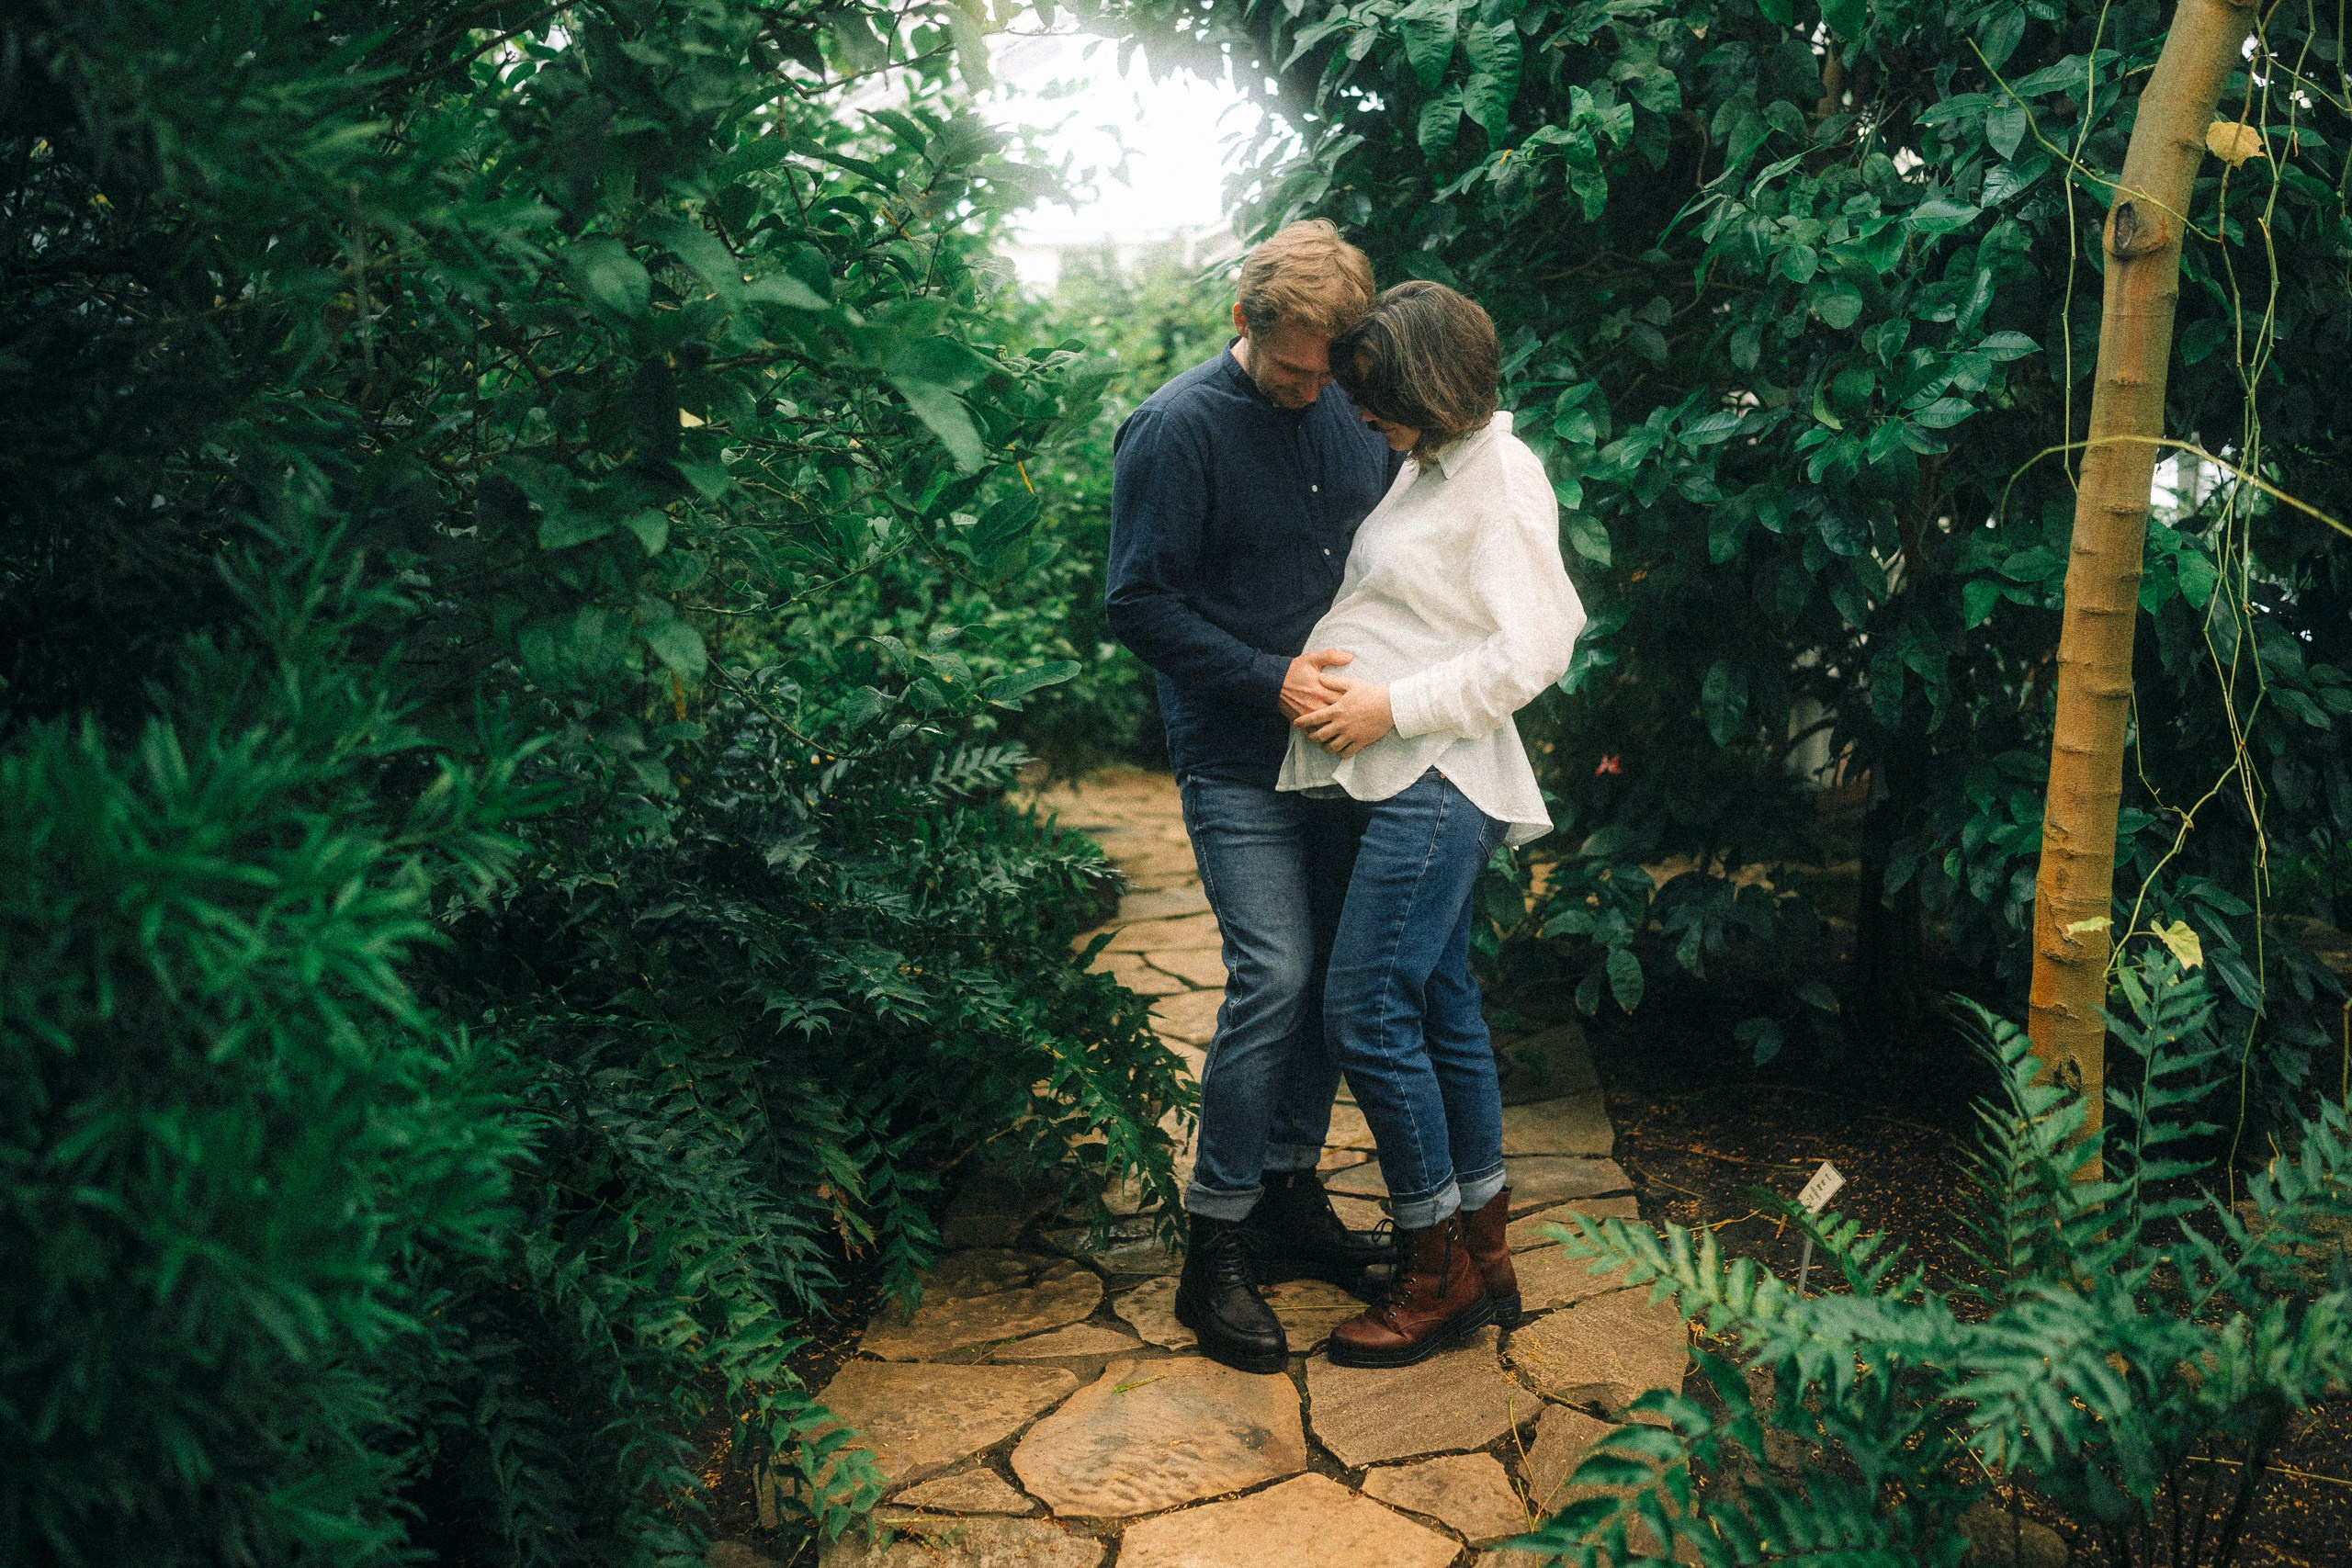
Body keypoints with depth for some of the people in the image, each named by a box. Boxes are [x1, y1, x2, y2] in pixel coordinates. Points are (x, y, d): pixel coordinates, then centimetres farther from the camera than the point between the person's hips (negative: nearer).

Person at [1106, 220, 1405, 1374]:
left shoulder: (1351, 410, 7)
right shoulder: (1176, 429, -11)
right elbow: (1140, 605, -12)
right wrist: (1269, 681, -20)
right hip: (1237, 763, -6)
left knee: (1331, 975, 10)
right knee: (1273, 979, -11)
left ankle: (1291, 1199, 26)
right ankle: (1214, 1251, 1)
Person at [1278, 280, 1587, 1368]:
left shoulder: (1502, 474, -11)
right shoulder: (1428, 465, 16)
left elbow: (1534, 647, -17)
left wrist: (1395, 706, -17)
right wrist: (1338, 678, 11)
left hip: (1437, 780, -9)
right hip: (1400, 779, 9)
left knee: (1368, 1014, -9)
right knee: (1439, 1007, 13)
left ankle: (1438, 1275, 5)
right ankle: (1483, 1253, 23)